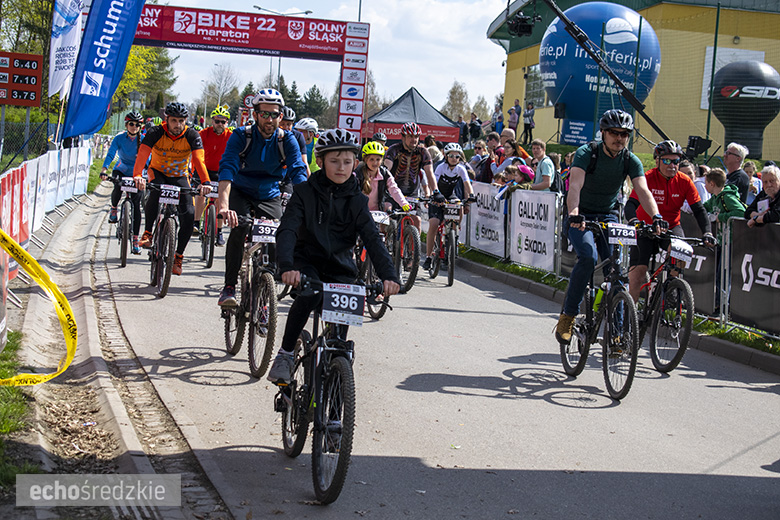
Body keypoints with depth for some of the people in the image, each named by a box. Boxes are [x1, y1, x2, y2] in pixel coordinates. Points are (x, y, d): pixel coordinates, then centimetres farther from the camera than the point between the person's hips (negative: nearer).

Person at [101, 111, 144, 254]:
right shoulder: (119, 138, -13)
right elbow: (110, 154, -24)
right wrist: (104, 170, -39)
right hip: (121, 170, 0)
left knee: (136, 205, -7)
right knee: (117, 189, -33)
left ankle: (135, 239, -2)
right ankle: (114, 208, 3)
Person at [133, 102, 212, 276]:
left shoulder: (192, 136, -18)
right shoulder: (156, 133, -20)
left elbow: (198, 159, -31)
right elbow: (143, 154, -33)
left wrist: (205, 182, -49)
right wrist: (137, 176, -52)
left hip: (180, 177, 1)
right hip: (158, 172, -1)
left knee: (189, 214, -17)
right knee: (156, 191, -37)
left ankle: (178, 256, -1)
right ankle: (147, 234, -22)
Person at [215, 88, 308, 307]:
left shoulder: (287, 140, -12)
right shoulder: (241, 136, -18)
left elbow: (298, 173, -23)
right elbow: (227, 168, -31)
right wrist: (224, 205, -48)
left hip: (269, 196, 2)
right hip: (240, 192, -2)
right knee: (238, 228, -29)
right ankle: (229, 287, -20)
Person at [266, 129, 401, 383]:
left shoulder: (356, 201, 1)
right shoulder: (305, 192, -5)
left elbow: (373, 240, -10)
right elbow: (287, 230, -18)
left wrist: (389, 275, -28)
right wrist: (287, 266, -39)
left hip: (340, 269, 2)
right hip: (307, 262, -2)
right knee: (309, 294, -32)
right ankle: (285, 354, -17)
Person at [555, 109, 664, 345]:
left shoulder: (631, 161, -7)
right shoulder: (586, 153, -17)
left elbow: (643, 191, -19)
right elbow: (575, 186, -32)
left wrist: (656, 217, -38)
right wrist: (574, 214, -51)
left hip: (608, 217, 4)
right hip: (580, 218, -4)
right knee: (588, 257, -30)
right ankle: (567, 315, -17)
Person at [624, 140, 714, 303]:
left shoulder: (684, 181, -9)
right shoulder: (647, 178, -17)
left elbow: (699, 210, -8)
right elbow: (631, 205, -25)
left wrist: (707, 233, -23)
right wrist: (633, 221, -47)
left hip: (671, 227, 2)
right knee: (638, 271, -14)